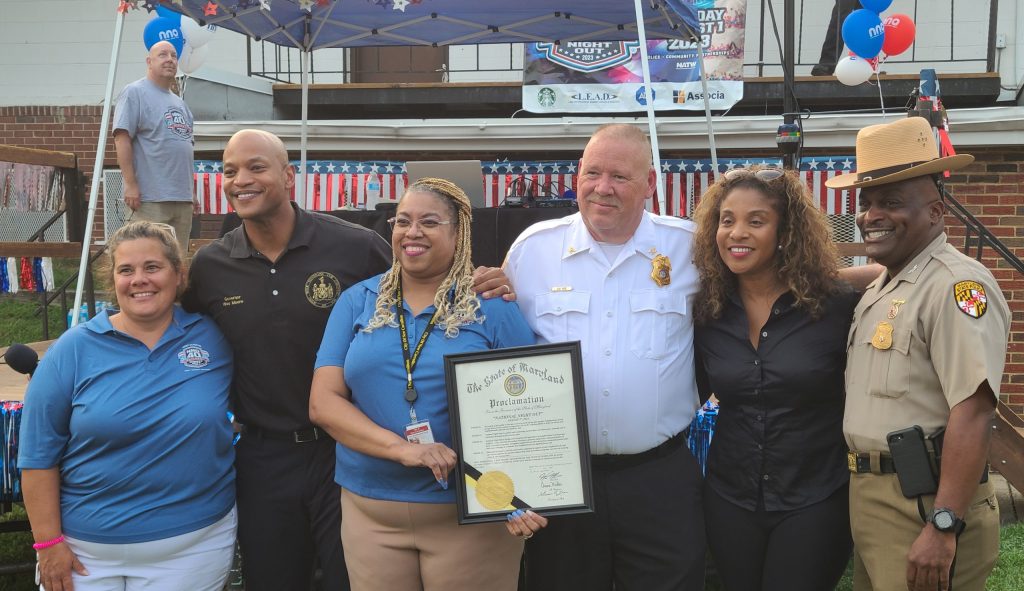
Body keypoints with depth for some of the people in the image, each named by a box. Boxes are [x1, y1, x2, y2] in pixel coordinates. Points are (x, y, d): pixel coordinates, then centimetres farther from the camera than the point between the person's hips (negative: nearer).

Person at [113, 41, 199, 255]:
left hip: (183, 199, 8)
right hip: (151, 199, -8)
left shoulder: (180, 103, 22)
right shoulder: (135, 93, -2)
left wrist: (192, 193, 22)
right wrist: (130, 184, -18)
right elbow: (122, 138, -11)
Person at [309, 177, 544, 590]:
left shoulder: (492, 306, -2)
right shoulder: (357, 302, 4)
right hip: (369, 511, 2)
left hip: (472, 513, -2)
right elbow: (323, 402, -2)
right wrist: (400, 448, -17)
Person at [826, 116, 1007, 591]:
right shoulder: (877, 289, 14)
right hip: (870, 497, 9)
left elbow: (973, 413, -23)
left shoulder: (957, 284, -15)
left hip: (924, 504, -9)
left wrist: (944, 528, -26)